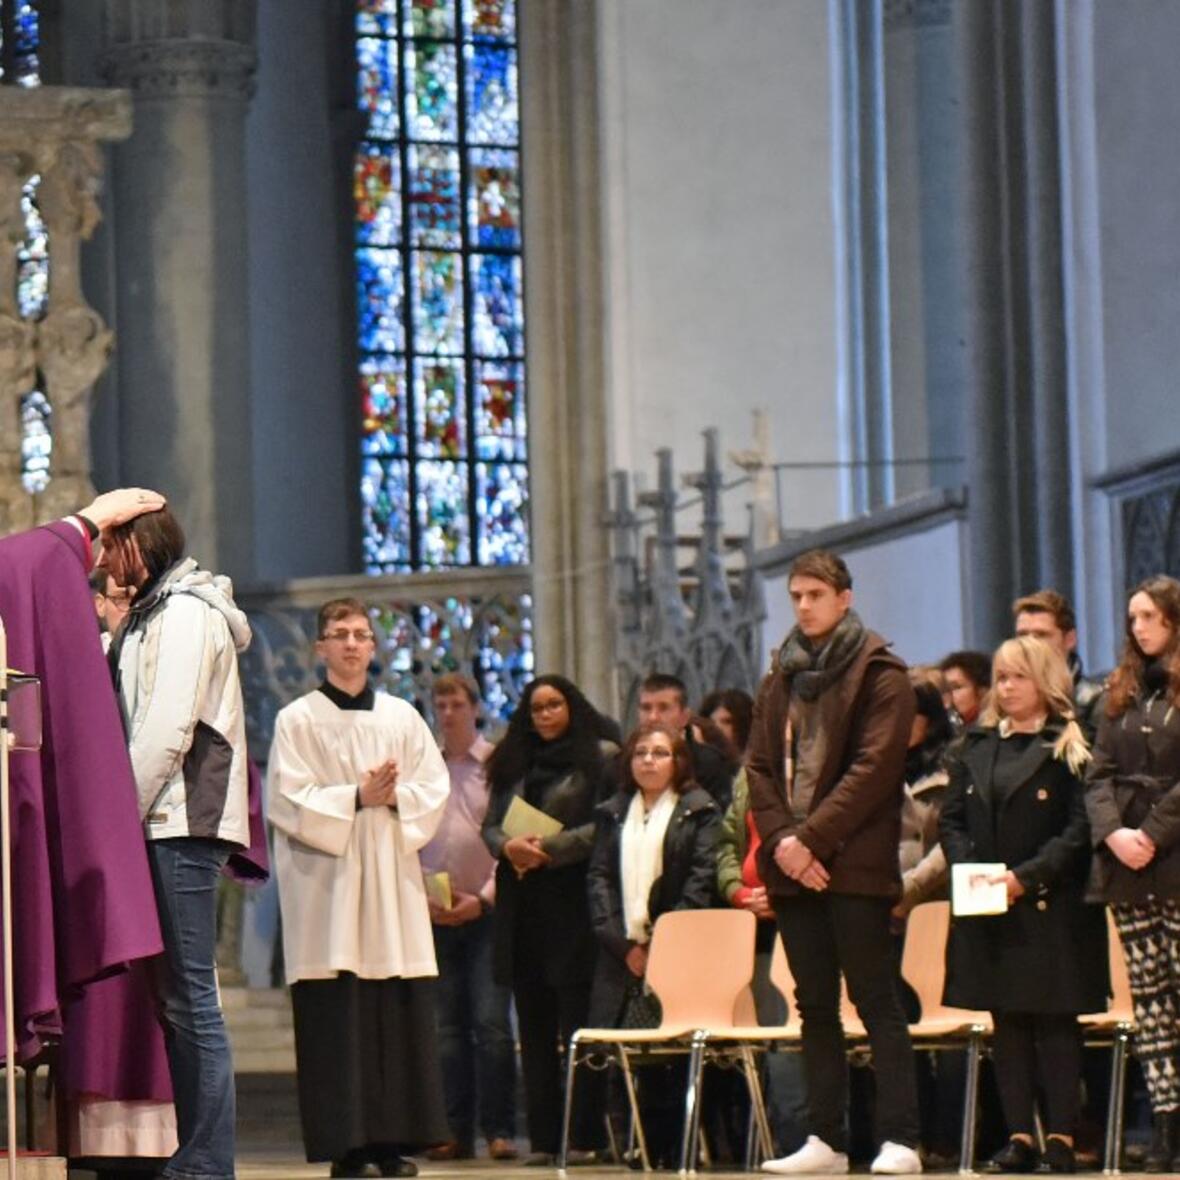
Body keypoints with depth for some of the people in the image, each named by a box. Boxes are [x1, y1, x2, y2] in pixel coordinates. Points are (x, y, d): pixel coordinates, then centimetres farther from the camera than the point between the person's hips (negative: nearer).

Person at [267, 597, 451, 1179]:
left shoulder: (402, 717, 15)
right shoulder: (297, 721, 3)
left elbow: (435, 789, 10)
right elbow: (288, 800, -6)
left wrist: (395, 797, -9)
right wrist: (357, 797, -13)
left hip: (392, 882, 4)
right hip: (327, 887, -3)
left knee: (400, 1016, -1)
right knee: (338, 1020, -7)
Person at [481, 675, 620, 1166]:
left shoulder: (599, 756, 1)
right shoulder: (513, 764, 18)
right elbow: (490, 825, 14)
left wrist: (550, 848, -15)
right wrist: (509, 846, -8)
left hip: (573, 904, -6)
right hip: (521, 908, 6)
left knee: (578, 1024, -7)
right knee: (534, 1028, 5)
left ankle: (586, 1137, -6)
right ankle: (543, 1138, 6)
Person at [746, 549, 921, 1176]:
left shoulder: (879, 675, -2)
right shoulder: (782, 677, 17)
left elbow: (872, 768, -11)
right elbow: (759, 766, 12)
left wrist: (811, 838, -15)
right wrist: (779, 839, -5)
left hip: (854, 864, -6)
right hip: (791, 866, 6)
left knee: (876, 1001, -7)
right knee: (815, 1006, 6)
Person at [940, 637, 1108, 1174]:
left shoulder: (1070, 748, -2)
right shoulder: (976, 748, 13)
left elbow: (1080, 828, -9)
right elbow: (951, 818, 12)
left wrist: (1028, 875, -17)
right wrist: (968, 866, -7)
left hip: (1051, 908, -5)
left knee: (1055, 1021, -4)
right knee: (1007, 1023, 6)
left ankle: (1061, 1136, -1)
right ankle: (1019, 1136, 9)